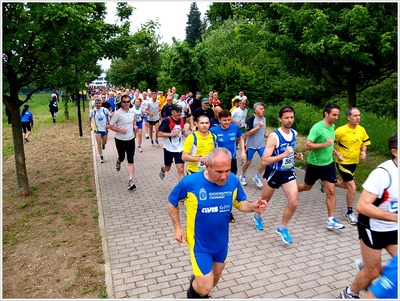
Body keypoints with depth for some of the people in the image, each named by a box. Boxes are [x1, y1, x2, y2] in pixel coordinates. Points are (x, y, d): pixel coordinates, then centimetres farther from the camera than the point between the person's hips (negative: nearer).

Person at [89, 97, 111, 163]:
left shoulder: (105, 110, -10)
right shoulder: (93, 111, -6)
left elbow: (110, 116, 2)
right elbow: (90, 118, 13)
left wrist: (109, 124, -6)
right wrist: (90, 126, 7)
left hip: (105, 129, 1)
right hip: (97, 129, -1)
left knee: (104, 142, 17)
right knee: (99, 143, -5)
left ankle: (103, 144, 56)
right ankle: (101, 157, 3)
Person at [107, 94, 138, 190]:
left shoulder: (132, 112, 1)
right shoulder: (117, 113, -14)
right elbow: (110, 126, -10)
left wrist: (135, 125, 3)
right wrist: (120, 130, -24)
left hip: (130, 139, 3)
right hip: (120, 140, -2)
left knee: (130, 161, -5)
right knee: (122, 157, 16)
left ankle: (131, 181, -7)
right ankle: (118, 162, 56)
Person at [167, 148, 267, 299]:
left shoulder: (233, 181, -18)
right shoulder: (190, 182, -26)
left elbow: (240, 203, -1)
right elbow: (172, 202, -8)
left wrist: (253, 206, -22)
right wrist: (177, 228, -8)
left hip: (221, 241, 4)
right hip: (200, 243, -4)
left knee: (216, 275, 26)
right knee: (205, 287, -2)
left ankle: (202, 294, 59)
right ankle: (193, 290, 35)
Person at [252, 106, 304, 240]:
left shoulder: (294, 133, -3)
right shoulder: (274, 137, -25)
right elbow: (265, 160, -30)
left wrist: (296, 155, 0)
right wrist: (284, 155, -35)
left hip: (289, 172, 5)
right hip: (274, 173, -4)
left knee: (294, 202, -7)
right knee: (265, 200, 17)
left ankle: (282, 228, 16)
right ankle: (257, 216, 50)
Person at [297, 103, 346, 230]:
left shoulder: (332, 127, 3)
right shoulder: (317, 127, -21)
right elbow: (307, 145, -28)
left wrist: (333, 150, 15)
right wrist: (325, 144, -32)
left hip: (328, 164, 6)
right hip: (314, 165, -5)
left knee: (331, 191, -1)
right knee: (306, 187, 16)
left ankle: (331, 220, 5)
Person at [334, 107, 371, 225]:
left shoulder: (361, 130, -3)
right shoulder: (341, 131, -21)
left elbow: (364, 142, 12)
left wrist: (363, 152, -6)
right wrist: (338, 154, -19)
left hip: (354, 162, 7)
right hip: (343, 162, -7)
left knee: (346, 185, 22)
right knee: (352, 187, -8)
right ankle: (349, 213, 9)